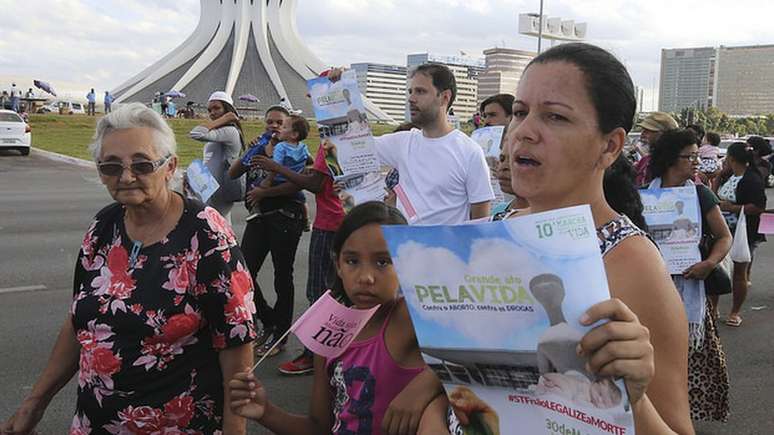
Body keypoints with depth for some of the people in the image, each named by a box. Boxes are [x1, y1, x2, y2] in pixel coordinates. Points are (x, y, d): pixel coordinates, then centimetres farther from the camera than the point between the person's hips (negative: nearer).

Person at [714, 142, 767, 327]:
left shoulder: (752, 179, -16)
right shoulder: (729, 177, 9)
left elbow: (759, 207, -23)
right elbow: (716, 193, 22)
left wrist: (732, 208, -22)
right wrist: (720, 173, 10)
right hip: (724, 232, 8)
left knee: (739, 272, 5)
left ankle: (735, 312, 19)